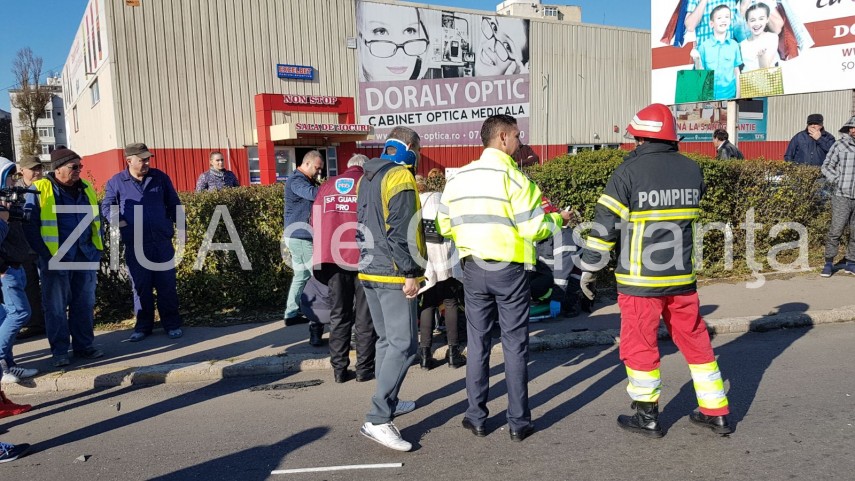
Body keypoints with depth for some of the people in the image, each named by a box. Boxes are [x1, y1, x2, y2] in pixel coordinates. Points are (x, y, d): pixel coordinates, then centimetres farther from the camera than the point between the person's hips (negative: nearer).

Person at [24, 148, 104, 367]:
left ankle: (84, 345, 23)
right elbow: (29, 225, -6)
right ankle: (59, 351, 15)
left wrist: (97, 248, 9)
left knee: (85, 303, 11)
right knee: (56, 306, 5)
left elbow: (96, 220, 17)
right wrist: (45, 254, -12)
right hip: (56, 259, -4)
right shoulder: (39, 190, -6)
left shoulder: (86, 188, 10)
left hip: (85, 257, 5)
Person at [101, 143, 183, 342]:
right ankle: (143, 326, 19)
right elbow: (106, 207, 8)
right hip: (135, 245, 0)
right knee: (141, 286, 7)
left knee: (167, 285, 5)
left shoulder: (160, 177, 5)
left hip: (162, 241, 1)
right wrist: (118, 221, -11)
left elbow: (174, 205, 10)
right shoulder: (116, 182, 2)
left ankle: (172, 325, 14)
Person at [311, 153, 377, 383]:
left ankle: (340, 369, 15)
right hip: (363, 258, -3)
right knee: (364, 317, 8)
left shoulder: (327, 186, 11)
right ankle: (364, 368, 13)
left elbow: (315, 222, 12)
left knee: (339, 316, 13)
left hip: (333, 259, 3)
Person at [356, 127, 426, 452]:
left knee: (387, 340, 19)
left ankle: (388, 402, 30)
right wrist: (411, 272, -18)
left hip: (368, 270, 10)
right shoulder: (401, 177, -12)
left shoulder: (367, 179, 16)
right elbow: (402, 231, -20)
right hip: (393, 274, -10)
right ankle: (378, 419, -10)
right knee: (403, 346, -7)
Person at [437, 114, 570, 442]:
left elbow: (445, 226, 8)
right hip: (508, 269, -4)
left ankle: (477, 418, 20)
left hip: (473, 268, 4)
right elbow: (533, 229, -13)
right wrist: (558, 220, 6)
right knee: (515, 345, 5)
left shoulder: (459, 178, 4)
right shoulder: (513, 177, -11)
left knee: (477, 344, 12)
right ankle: (518, 422, 14)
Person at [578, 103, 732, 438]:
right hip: (683, 278, 5)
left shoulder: (629, 171, -12)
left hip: (640, 280, -5)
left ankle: (647, 417, 19)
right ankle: (716, 412, 25)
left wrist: (589, 269, -3)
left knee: (639, 346, 8)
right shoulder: (692, 170, 4)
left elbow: (605, 225, -11)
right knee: (695, 341, 16)